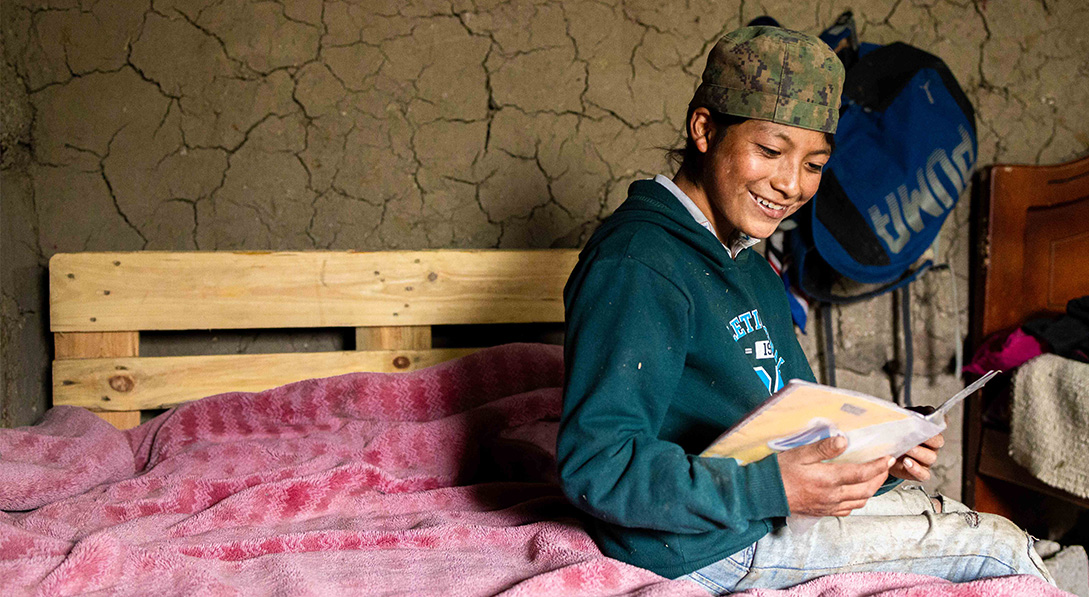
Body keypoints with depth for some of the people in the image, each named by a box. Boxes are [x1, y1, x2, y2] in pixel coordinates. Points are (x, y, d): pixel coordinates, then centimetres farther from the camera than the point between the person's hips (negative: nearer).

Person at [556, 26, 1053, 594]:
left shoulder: (754, 271, 14)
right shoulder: (634, 267, -20)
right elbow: (595, 466, -26)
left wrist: (878, 457, -3)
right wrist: (775, 486, -32)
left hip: (777, 505, 10)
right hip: (707, 549, -10)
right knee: (998, 546, -4)